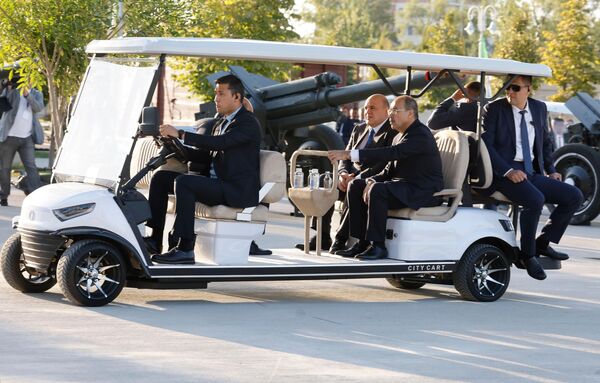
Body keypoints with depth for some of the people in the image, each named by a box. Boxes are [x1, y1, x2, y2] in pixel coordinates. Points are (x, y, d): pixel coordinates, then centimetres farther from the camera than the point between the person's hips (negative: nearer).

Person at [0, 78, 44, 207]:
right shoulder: (11, 90, 2)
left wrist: (27, 94, -24)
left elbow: (38, 107, -10)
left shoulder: (36, 94, 8)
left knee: (31, 167, -7)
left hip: (27, 138, 1)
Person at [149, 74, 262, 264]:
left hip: (238, 190, -9)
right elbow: (206, 156, 19)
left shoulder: (248, 123, -9)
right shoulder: (221, 123, 21)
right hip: (216, 182, 9)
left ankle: (184, 248, -31)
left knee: (183, 182, -31)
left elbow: (219, 142, -25)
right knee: (160, 177, 2)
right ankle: (155, 238, 1)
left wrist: (180, 134, -28)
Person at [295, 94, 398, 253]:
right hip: (352, 176, 8)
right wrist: (343, 174, -7)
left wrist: (357, 178, -23)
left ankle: (340, 239, -32)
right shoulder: (359, 129, 20)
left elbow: (386, 164, -16)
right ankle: (322, 237, -15)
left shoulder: (392, 132, -5)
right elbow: (346, 157, 17)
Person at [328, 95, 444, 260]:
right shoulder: (400, 137, 17)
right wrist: (372, 181, -8)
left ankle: (378, 246, -26)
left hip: (423, 191, -10)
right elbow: (389, 170, 16)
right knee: (355, 186, 1)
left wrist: (350, 154, -34)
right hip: (402, 185, 10)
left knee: (378, 190, -32)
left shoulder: (420, 134, -16)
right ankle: (362, 242, -3)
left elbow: (392, 153, -30)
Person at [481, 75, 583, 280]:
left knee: (574, 196, -6)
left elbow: (545, 142, 24)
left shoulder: (539, 109, 12)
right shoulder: (494, 109, -4)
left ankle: (543, 242, 2)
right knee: (535, 200, -33)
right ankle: (527, 256, -17)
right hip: (504, 174, -6)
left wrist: (550, 170, 11)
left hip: (532, 172, 6)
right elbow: (485, 145, -11)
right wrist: (508, 171, -22)